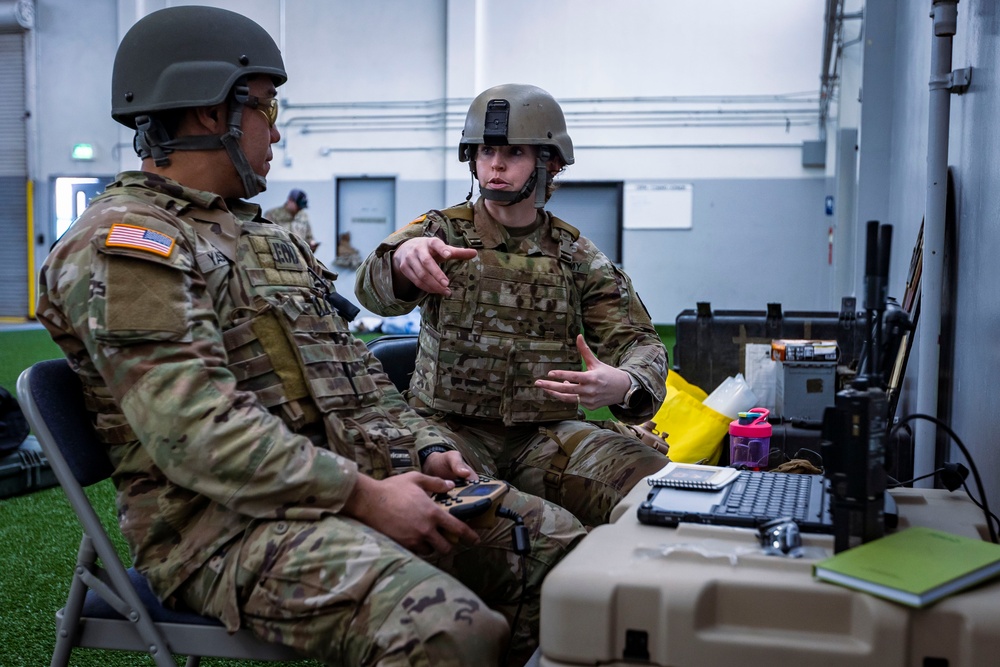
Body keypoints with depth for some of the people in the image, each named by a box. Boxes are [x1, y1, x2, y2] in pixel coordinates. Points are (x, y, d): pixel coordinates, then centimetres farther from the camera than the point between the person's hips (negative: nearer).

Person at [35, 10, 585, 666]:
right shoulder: (118, 245, -8)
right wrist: (364, 497, -20)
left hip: (355, 480, 9)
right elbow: (196, 431, -20)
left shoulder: (269, 237, 22)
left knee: (562, 544, -2)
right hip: (222, 519, -9)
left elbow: (355, 370, 23)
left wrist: (427, 447, 6)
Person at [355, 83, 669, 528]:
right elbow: (374, 290, -16)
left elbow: (640, 344, 2)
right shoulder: (440, 232, 4)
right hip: (452, 428, -2)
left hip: (548, 433, 2)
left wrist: (624, 385, -24)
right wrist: (402, 257, -43)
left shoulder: (580, 260, 9)